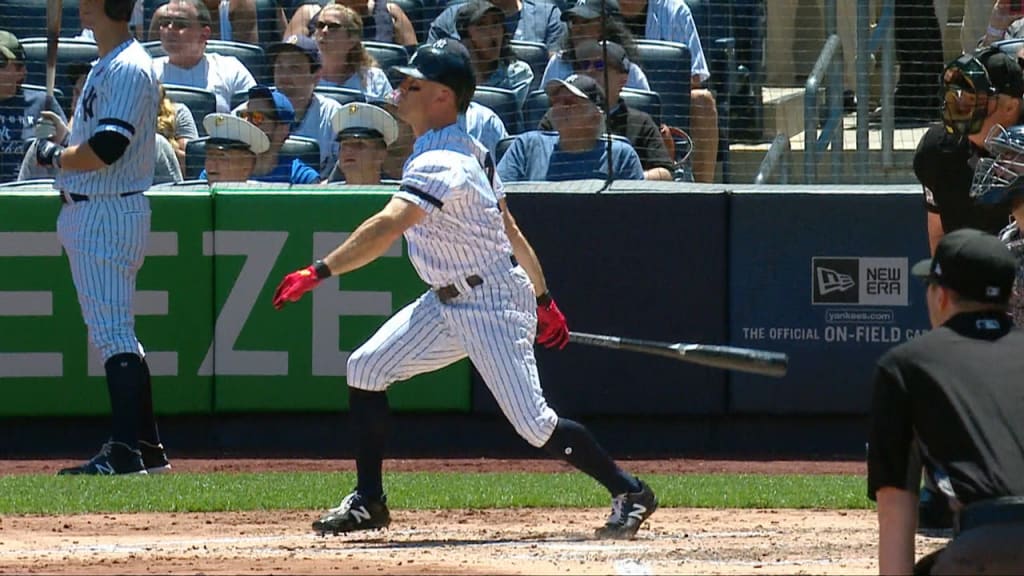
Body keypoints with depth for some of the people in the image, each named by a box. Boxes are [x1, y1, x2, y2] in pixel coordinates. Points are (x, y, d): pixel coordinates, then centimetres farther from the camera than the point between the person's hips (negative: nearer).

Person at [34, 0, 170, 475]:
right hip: (85, 213, 11)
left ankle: (126, 452, -17)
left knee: (112, 333, -13)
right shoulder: (105, 66, 16)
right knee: (113, 334, 13)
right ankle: (146, 448, 17)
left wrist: (55, 156, -8)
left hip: (108, 216, -11)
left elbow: (106, 149, -24)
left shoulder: (128, 69, -16)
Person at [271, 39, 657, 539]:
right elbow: (510, 230, 12)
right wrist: (543, 300, 19)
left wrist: (318, 272, -43)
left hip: (494, 306, -10)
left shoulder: (440, 165, -25)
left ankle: (629, 493, 10)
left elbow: (388, 227, -38)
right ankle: (368, 501, 9)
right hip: (448, 303, 10)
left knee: (534, 426, -8)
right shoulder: (469, 151, 5)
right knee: (366, 368, 3)